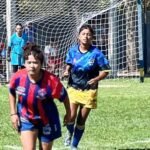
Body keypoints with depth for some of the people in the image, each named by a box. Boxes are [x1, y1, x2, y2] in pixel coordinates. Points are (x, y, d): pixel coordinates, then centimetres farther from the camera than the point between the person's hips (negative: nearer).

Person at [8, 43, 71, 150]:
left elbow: (64, 96, -8)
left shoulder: (51, 81, -27)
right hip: (26, 120, 1)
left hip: (47, 121, -1)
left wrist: (68, 113, 5)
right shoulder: (18, 77, -19)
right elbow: (12, 92, 4)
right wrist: (13, 113, 1)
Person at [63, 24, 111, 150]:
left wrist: (97, 79, -23)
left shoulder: (96, 53, -11)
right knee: (71, 117, -15)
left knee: (81, 121, 5)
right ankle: (70, 132, 21)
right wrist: (67, 71, -8)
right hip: (73, 88, 1)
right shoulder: (72, 51, -3)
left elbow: (105, 71, -5)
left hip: (89, 91, -1)